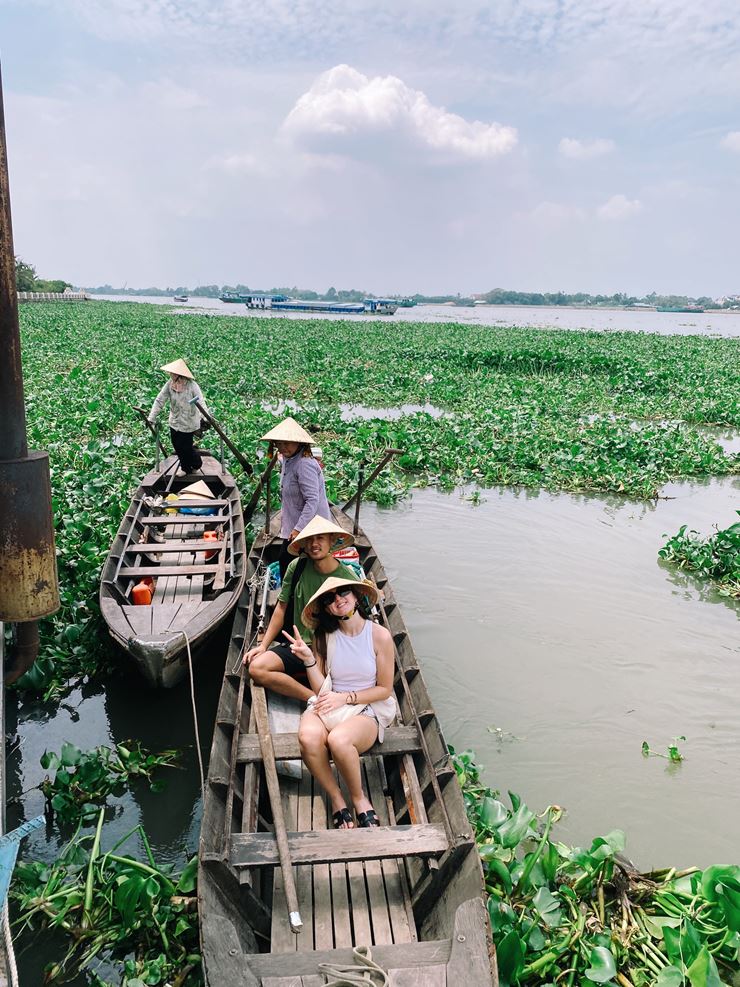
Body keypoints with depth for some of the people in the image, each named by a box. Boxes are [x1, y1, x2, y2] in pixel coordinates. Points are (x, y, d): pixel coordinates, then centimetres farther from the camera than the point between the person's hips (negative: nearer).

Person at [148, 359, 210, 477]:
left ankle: (196, 464, 33)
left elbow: (201, 402, -30)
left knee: (185, 447, 3)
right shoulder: (170, 384, -9)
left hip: (188, 423, -5)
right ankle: (185, 467, 37)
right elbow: (159, 400, -6)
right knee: (177, 446, 14)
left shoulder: (192, 385, -23)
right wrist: (151, 418, -9)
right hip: (175, 422, 5)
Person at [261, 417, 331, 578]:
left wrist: (298, 528, -31)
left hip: (308, 528, -10)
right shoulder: (285, 460, 9)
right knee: (285, 561, 18)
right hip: (293, 527, 10)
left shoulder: (305, 465, -23)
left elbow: (312, 500, -29)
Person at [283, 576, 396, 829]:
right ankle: (336, 799, -9)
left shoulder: (379, 635, -6)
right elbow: (321, 689, 0)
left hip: (367, 709, -2)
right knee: (309, 738, -33)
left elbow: (384, 689, -2)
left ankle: (358, 796, -6)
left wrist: (345, 697, -11)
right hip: (328, 704, 3)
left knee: (338, 739, -36)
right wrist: (309, 659, -14)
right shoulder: (324, 636, 1)